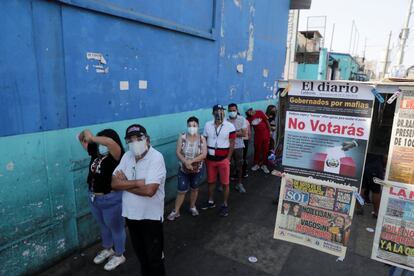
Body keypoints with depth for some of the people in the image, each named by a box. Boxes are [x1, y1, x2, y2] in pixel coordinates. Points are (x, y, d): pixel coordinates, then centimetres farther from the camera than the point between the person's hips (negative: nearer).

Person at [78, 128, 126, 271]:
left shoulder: (115, 156, -23)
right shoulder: (96, 151, -3)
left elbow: (110, 142, -44)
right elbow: (81, 139, 8)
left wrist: (92, 137, -33)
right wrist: (85, 133, -13)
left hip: (111, 200, -7)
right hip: (93, 198, 8)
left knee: (116, 228, 14)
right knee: (103, 226, 28)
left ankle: (119, 255, 36)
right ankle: (107, 250, 51)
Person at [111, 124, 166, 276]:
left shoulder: (156, 158, -21)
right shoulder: (127, 156, -1)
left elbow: (149, 190, -31)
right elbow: (114, 183, -7)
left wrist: (125, 183, -16)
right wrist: (137, 182, -21)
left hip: (150, 216, -6)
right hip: (131, 214, 6)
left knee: (154, 257, 11)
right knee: (140, 253, 26)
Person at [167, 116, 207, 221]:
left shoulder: (202, 139, -9)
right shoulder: (182, 137, -9)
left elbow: (204, 155, -15)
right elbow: (178, 152, -11)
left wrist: (191, 161, -24)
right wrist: (186, 162, -25)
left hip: (197, 170, 1)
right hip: (183, 170, -1)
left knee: (194, 189, 18)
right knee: (181, 191, 5)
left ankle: (192, 207, 40)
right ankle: (176, 211, 20)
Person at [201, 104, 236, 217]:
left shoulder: (230, 126, -9)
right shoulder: (207, 125, 0)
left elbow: (232, 144, -5)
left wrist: (228, 158, -8)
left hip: (223, 159, -3)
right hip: (210, 159, 3)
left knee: (225, 183, 5)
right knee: (211, 181, 16)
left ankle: (225, 205, 20)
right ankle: (211, 201, 33)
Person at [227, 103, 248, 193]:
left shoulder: (242, 119, -5)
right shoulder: (225, 120, -9)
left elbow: (244, 133, -11)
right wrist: (237, 132, -15)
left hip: (238, 146, 1)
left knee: (239, 166, 10)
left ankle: (239, 184, 25)